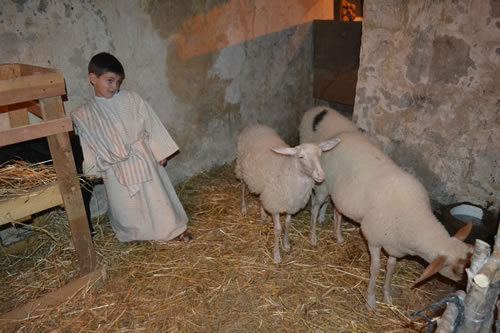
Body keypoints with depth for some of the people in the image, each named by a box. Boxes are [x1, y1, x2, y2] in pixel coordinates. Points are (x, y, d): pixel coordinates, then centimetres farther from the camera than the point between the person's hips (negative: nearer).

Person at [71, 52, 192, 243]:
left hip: (143, 159, -1)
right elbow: (87, 146, 3)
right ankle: (136, 233, 37)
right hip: (116, 170, 1)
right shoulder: (83, 115, -3)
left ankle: (175, 229, 27)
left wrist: (160, 152, 0)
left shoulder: (132, 100, -6)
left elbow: (152, 125, -2)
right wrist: (93, 169, 0)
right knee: (126, 205, 12)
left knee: (157, 195, 9)